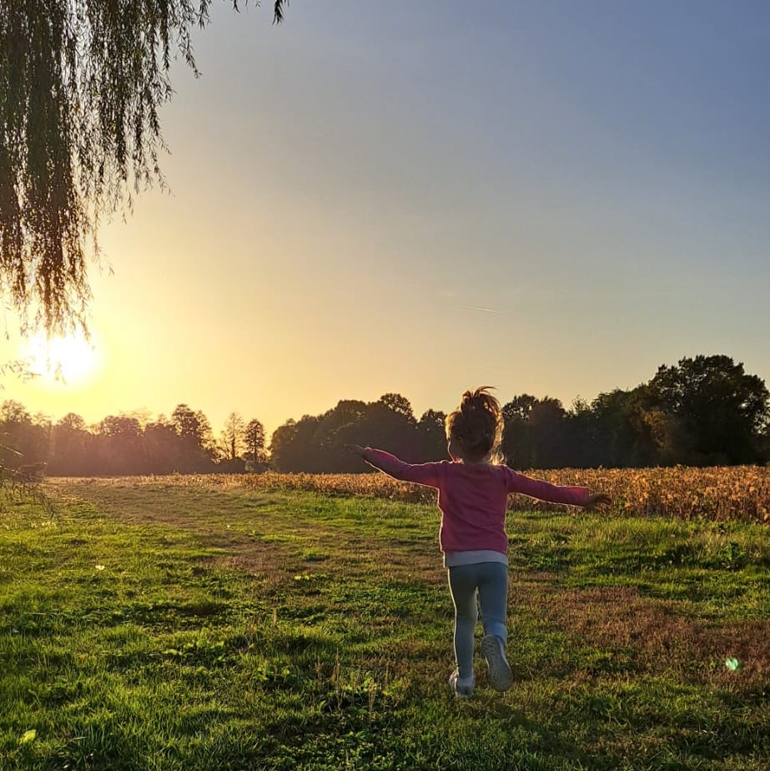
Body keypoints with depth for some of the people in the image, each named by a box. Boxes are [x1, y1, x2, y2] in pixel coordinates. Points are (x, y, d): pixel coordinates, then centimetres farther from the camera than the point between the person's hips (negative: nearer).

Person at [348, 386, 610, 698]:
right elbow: (544, 490, 6)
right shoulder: (502, 476, 4)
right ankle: (495, 644, -37)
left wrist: (367, 453, 15)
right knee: (495, 620, -2)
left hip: (459, 561, 0)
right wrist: (583, 498, 16)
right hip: (494, 559, 0)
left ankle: (464, 679, 26)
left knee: (465, 618, 22)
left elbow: (402, 470, 2)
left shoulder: (445, 473, 1)